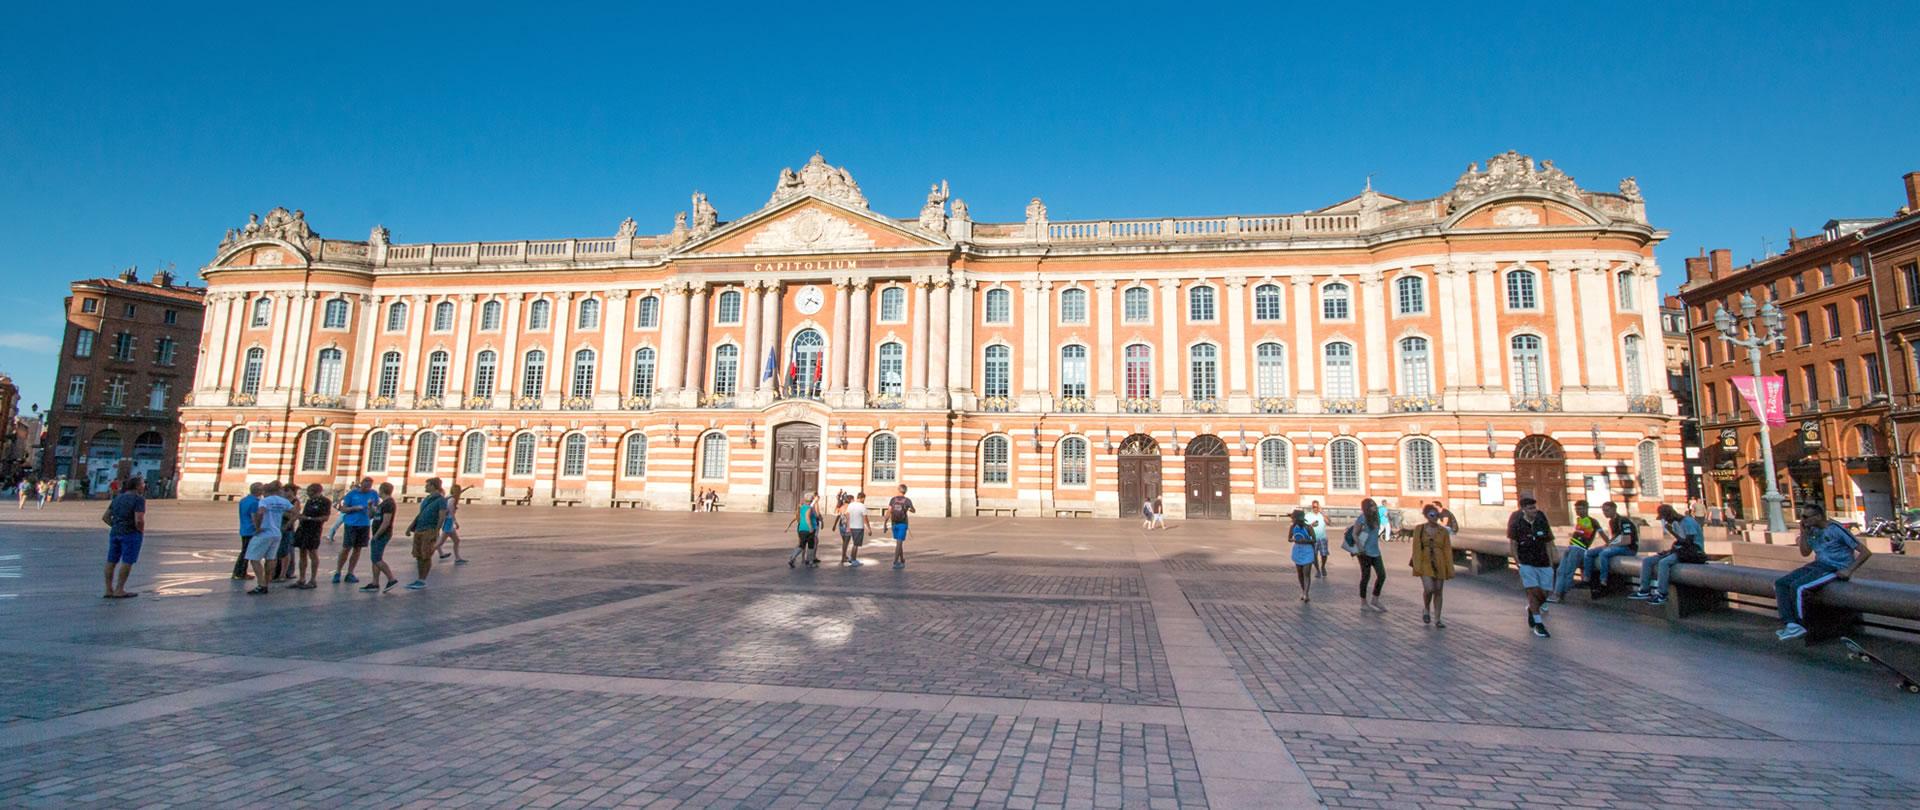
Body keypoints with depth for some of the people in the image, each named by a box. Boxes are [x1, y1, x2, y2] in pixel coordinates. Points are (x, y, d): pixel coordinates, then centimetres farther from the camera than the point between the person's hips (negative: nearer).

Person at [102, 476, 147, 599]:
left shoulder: (118, 498, 10)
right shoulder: (139, 499, -14)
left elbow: (105, 516, 11)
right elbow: (139, 520, -21)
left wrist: (116, 528, 14)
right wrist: (142, 532, -5)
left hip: (115, 533, 8)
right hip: (131, 534, -8)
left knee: (111, 561, 10)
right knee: (127, 562, -2)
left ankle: (108, 590, 15)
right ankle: (119, 590, -1)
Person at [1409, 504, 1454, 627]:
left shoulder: (1444, 531, 3)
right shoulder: (1419, 529, -1)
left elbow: (1447, 550, 4)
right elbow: (1416, 548, -3)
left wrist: (1450, 568, 1)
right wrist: (1417, 566, -10)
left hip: (1440, 564, 2)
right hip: (1425, 563, -2)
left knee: (1438, 591, 5)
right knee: (1429, 589, -16)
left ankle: (1437, 619, 16)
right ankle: (1426, 609, 14)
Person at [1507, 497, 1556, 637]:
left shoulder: (1542, 522, -1)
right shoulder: (1517, 525, -8)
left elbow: (1548, 544, 5)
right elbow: (1513, 545, -3)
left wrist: (1551, 565, 3)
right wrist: (1518, 562, -8)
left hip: (1543, 563, 3)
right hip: (1526, 563, -3)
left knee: (1544, 593, 3)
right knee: (1533, 591, -10)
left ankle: (1531, 609, 35)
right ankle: (1538, 624, -2)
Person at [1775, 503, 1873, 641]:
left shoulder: (1836, 530, -14)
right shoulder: (1813, 530, 8)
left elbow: (1866, 552, -13)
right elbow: (1805, 552, 14)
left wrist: (1849, 570, -20)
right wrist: (1803, 533, 3)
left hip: (1834, 569, -8)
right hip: (1817, 565, 8)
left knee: (1797, 586, -27)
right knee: (1780, 583, -9)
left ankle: (1800, 626, -13)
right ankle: (1789, 623, -17)